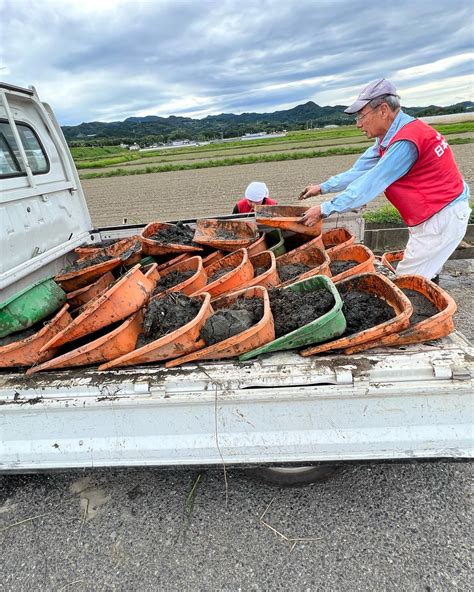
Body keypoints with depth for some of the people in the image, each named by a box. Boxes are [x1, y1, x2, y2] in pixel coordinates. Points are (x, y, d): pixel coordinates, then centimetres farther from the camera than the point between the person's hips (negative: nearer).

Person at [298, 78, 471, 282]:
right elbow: (361, 170, 10)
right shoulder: (389, 136, 6)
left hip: (442, 217, -10)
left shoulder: (405, 141, -25)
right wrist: (323, 187, 9)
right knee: (424, 277, 19)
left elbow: (370, 184, -25)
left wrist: (325, 210, -20)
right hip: (429, 215, 10)